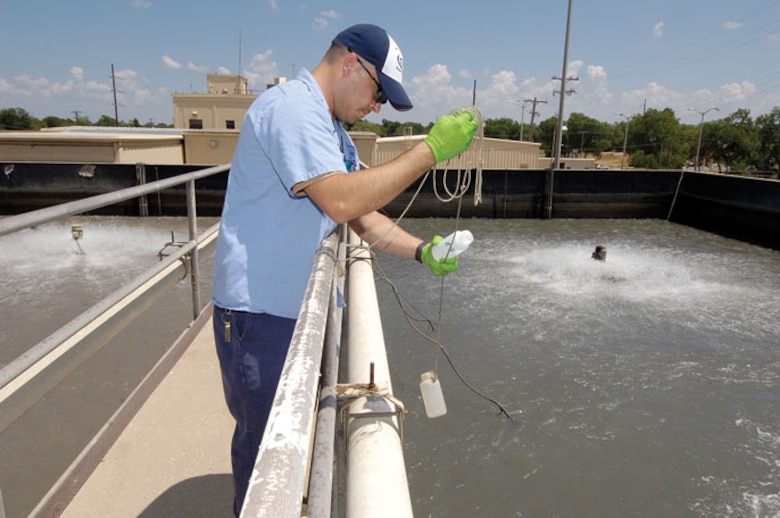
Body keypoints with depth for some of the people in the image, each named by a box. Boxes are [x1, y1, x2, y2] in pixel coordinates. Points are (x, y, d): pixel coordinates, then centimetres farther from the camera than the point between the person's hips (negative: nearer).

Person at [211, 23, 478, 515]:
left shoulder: (334, 133, 14)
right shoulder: (291, 106, -18)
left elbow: (363, 215, 12)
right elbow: (341, 201, -31)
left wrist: (421, 251, -2)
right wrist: (430, 150, -25)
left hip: (299, 305, 10)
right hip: (260, 310, -10)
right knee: (265, 441, 7)